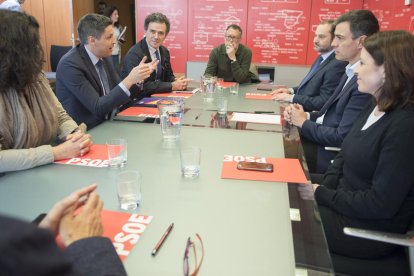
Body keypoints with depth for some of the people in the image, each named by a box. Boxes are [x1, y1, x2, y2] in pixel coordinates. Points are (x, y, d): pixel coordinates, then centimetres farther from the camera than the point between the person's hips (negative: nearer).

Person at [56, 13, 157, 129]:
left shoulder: (103, 57, 3)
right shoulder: (70, 64, -19)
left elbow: (118, 96, 8)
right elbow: (97, 108, -23)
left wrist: (137, 78, -8)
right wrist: (129, 80, -26)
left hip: (105, 124, 7)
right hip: (84, 132, -7)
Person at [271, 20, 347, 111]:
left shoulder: (337, 65, -22)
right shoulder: (322, 58, 8)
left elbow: (324, 102, -22)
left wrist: (291, 98, -19)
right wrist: (291, 90, 2)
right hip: (302, 111, 9)